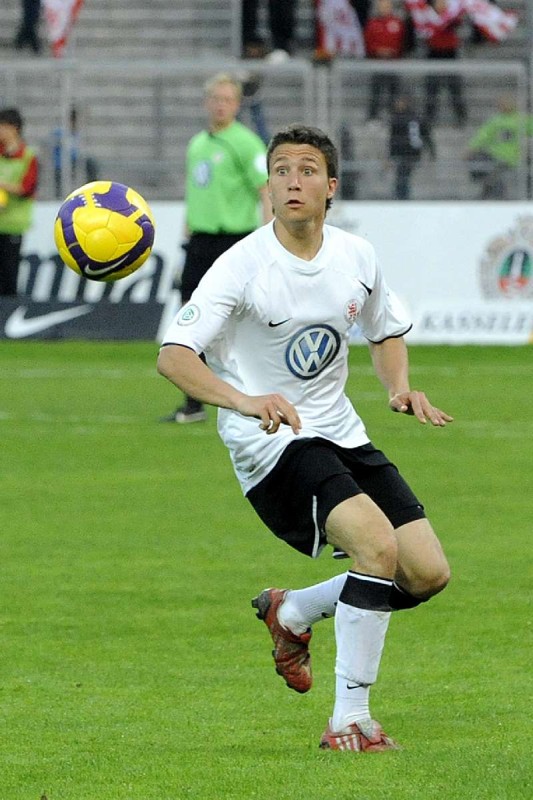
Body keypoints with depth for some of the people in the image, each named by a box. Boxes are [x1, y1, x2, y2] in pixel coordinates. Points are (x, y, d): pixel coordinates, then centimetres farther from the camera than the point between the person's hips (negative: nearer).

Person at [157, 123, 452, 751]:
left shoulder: (356, 257, 3)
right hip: (269, 443, -7)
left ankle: (290, 612, 22)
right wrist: (243, 400, -37)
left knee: (428, 573, -3)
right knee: (377, 543, -27)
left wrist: (401, 387, 1)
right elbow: (173, 356, -21)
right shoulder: (243, 265, -14)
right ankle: (349, 721, -18)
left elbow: (386, 331, 22)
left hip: (342, 436, 7)